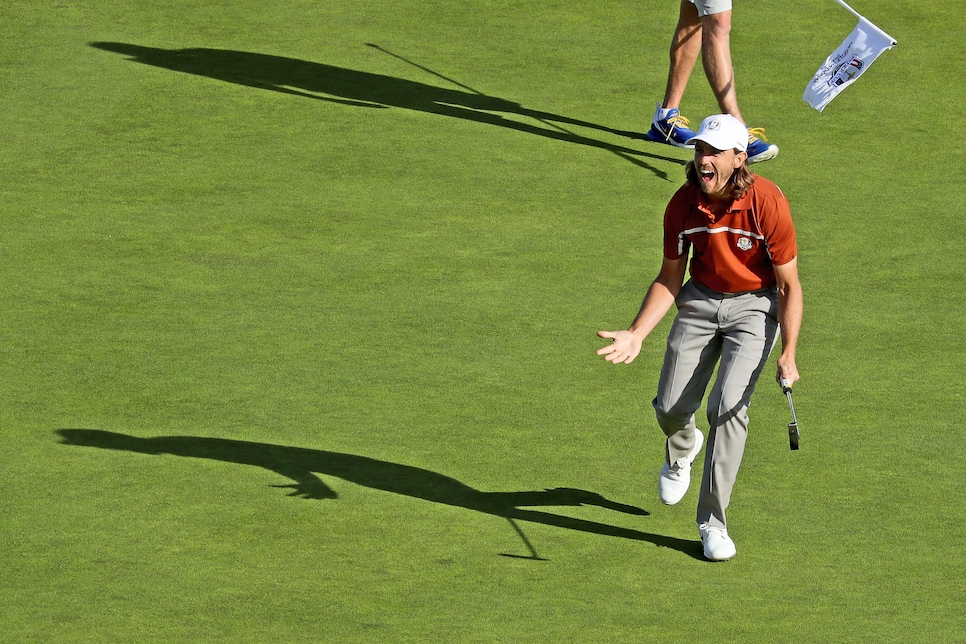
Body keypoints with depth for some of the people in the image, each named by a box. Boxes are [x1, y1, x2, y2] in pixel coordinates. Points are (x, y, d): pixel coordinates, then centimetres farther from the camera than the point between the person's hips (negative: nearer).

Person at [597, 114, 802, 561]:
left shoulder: (768, 203, -25)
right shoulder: (683, 205, -14)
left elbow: (789, 285, -16)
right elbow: (670, 278, 0)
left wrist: (788, 354, -23)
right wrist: (636, 334, -12)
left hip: (755, 304, -3)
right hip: (700, 301, 3)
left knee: (728, 405, -20)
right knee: (671, 407, -1)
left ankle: (713, 523, -9)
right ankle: (681, 451, 40)